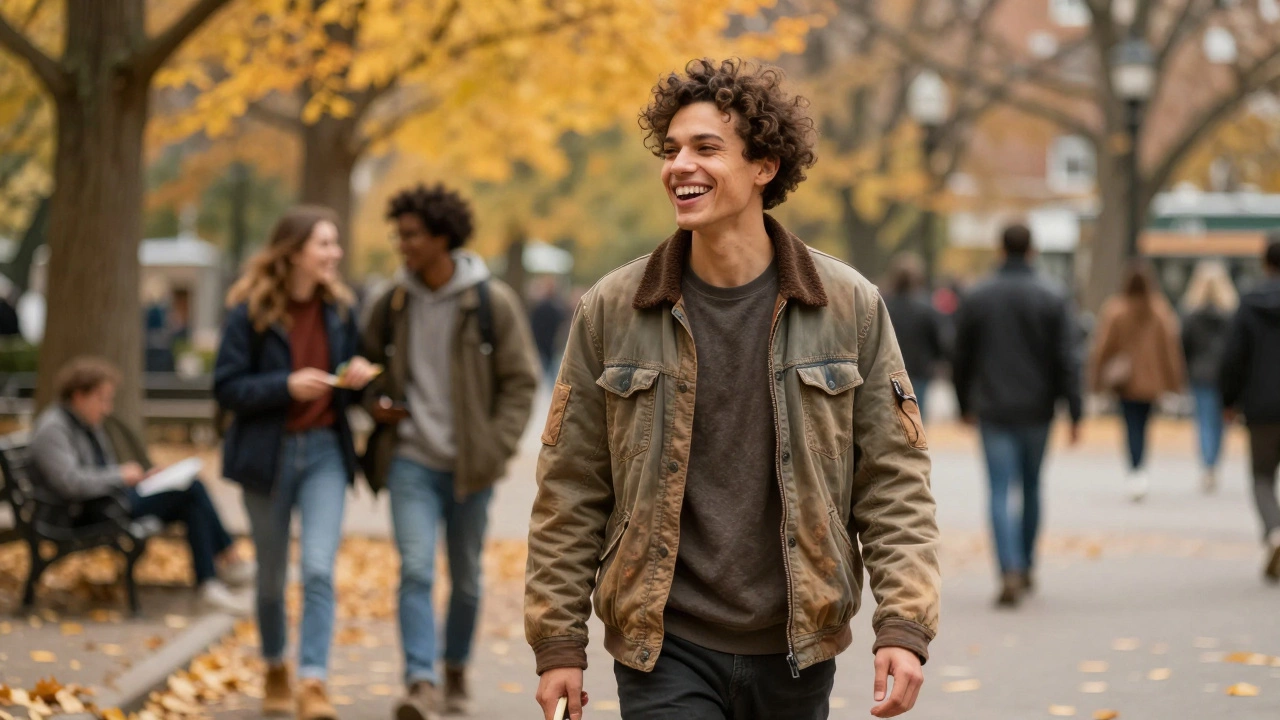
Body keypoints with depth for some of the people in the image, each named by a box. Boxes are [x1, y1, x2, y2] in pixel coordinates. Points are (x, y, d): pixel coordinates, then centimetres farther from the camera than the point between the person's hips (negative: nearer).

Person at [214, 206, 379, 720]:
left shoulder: (338, 308, 4)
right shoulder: (251, 312, -9)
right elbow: (226, 387, -10)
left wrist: (358, 377, -7)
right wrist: (287, 385, -23)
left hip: (325, 451, 2)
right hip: (268, 452, -2)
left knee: (319, 568, -14)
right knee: (272, 576, 12)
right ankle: (275, 670, 34)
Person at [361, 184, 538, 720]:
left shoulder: (492, 302, -5)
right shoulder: (393, 303, 4)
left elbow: (521, 381, -1)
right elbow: (370, 364, 20)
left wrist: (497, 447, -9)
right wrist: (376, 400, -1)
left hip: (469, 466, -1)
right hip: (411, 460, 1)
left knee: (466, 579, 11)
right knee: (415, 571, -14)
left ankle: (456, 673, 31)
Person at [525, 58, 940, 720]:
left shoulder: (851, 307, 0)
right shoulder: (611, 311, 0)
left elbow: (895, 485, 1)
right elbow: (569, 492, 3)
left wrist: (903, 626, -8)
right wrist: (558, 643, 0)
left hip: (797, 653, 1)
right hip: (666, 651, -1)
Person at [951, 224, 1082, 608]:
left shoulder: (977, 297, 0)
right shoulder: (1053, 296, -4)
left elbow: (962, 358, 6)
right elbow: (1067, 359, -9)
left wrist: (965, 404, 18)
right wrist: (1074, 413, -6)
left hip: (994, 412, -1)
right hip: (1037, 410, 1)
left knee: (1000, 493, -4)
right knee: (1031, 488, 17)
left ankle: (1010, 572, -19)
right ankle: (1027, 566, 27)